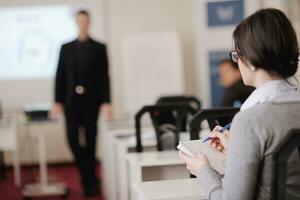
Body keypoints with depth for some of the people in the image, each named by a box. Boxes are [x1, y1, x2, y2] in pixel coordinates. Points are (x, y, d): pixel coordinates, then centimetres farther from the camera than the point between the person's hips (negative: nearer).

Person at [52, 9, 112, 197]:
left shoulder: (99, 48, 5)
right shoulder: (66, 48, 11)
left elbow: (104, 76, -1)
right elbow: (60, 76, 7)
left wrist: (106, 102, -10)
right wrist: (58, 101, -1)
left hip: (90, 101, -2)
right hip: (71, 101, 2)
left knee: (90, 141, 0)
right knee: (73, 140, -4)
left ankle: (89, 181, 12)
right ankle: (88, 177, 15)